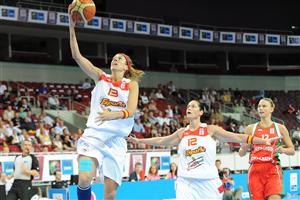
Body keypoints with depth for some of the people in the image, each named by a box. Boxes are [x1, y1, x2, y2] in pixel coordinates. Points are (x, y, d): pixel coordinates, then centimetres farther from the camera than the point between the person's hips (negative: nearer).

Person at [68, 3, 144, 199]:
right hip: (94, 134, -1)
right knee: (84, 180, -26)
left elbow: (131, 110, -8)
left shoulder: (132, 84, 8)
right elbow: (77, 56, -1)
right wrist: (72, 26, -11)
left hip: (116, 140, 1)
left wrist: (112, 115, -28)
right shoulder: (100, 77, 9)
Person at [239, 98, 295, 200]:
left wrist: (283, 150, -9)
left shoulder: (280, 128, 7)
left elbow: (292, 150, 12)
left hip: (273, 170, -1)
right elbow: (241, 153, 12)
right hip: (255, 170, 2)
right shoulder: (251, 128, 9)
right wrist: (244, 148, -11)